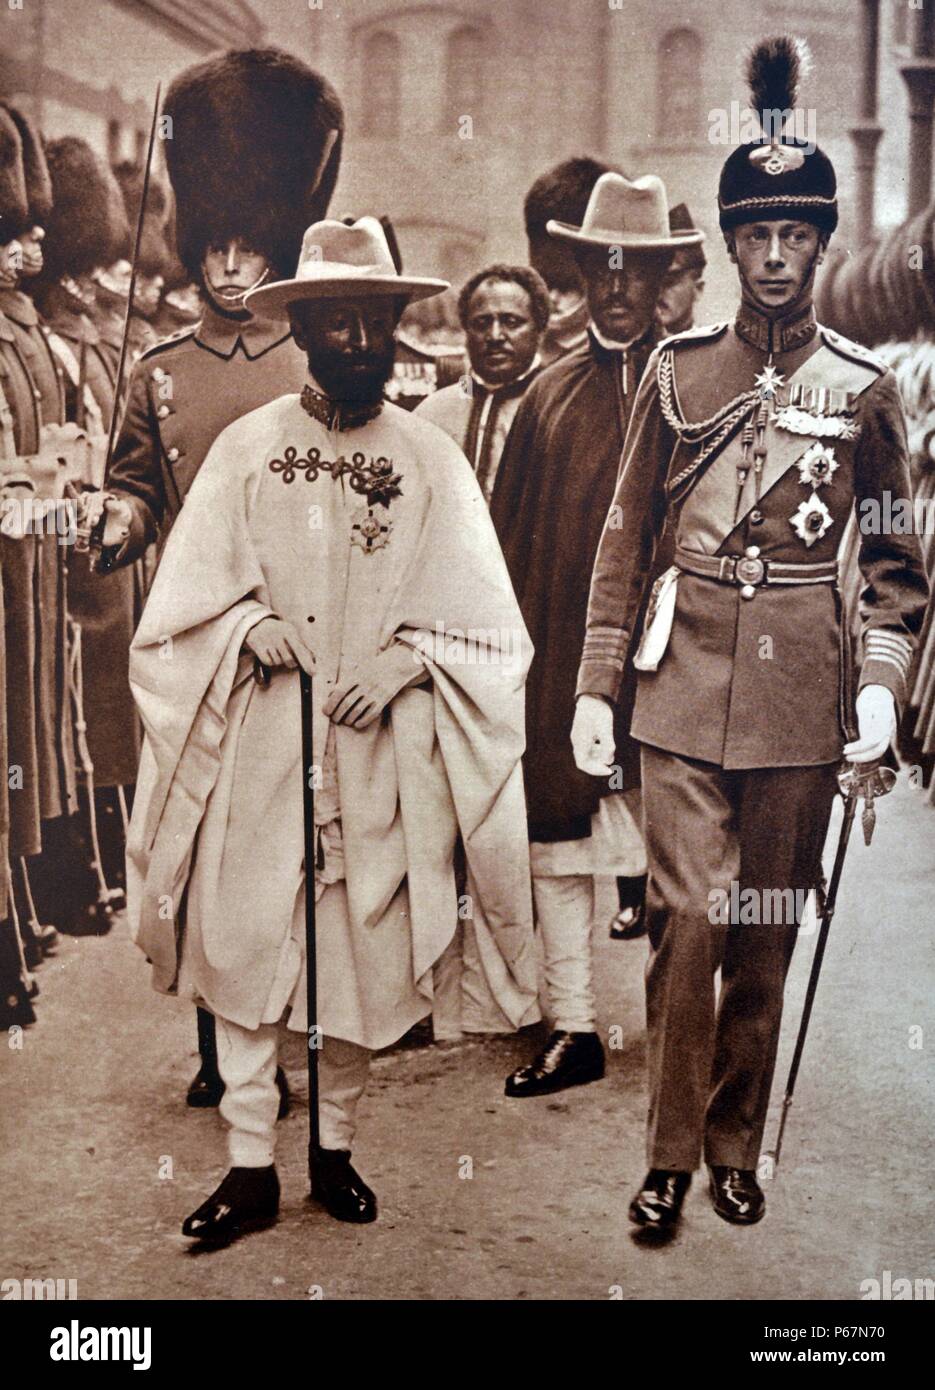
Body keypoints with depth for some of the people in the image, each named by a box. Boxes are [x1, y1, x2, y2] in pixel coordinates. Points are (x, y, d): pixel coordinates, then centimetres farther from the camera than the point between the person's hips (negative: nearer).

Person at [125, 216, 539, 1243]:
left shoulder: (432, 460, 3)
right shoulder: (246, 447, 4)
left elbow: (483, 624, 2)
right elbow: (185, 601, 6)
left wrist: (407, 659, -14)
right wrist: (248, 623, -13)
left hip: (379, 752, 0)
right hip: (258, 748, 0)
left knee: (363, 954, 6)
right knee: (243, 948, -1)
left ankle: (335, 1148, 23)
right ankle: (251, 1167, 10)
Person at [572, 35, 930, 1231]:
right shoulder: (677, 372, 5)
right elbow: (626, 541, 7)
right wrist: (595, 687, 2)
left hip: (800, 695, 1)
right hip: (687, 685, 0)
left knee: (768, 937, 9)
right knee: (688, 923, -5)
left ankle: (736, 1147, 24)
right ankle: (671, 1154, 11)